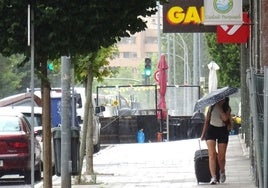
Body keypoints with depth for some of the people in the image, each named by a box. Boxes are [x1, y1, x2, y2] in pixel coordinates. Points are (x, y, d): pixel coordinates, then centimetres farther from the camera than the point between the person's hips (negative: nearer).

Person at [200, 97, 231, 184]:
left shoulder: (227, 109, 2)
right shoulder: (212, 107, 4)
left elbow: (225, 118, -18)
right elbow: (207, 121, 10)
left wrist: (220, 108, -14)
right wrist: (203, 134, 10)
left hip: (222, 131, 0)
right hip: (211, 129, 0)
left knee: (221, 156, 4)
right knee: (212, 154, -15)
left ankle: (222, 171, 36)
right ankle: (213, 177, -20)